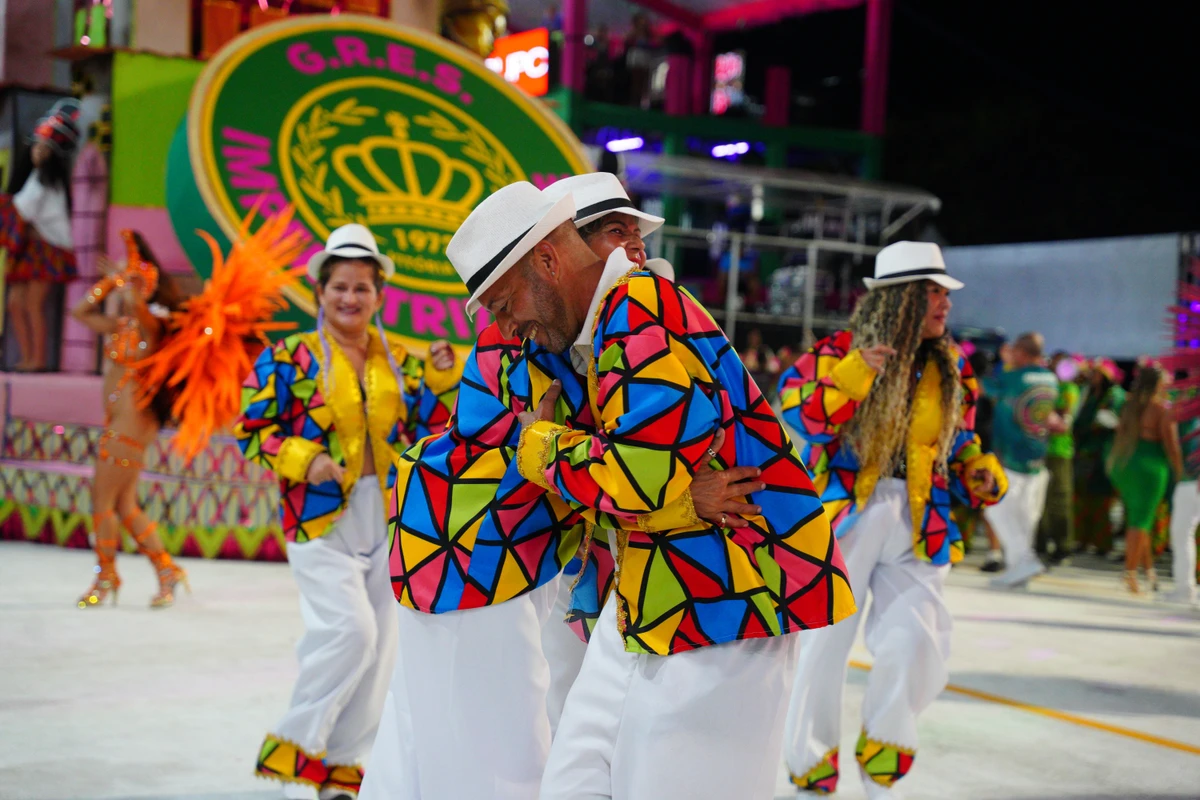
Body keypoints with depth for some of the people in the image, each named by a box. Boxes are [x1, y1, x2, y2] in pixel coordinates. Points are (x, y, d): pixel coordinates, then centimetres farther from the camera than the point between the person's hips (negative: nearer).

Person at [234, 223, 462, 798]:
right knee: (350, 629, -18)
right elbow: (250, 429, -4)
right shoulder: (290, 357, -3)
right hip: (320, 518, -5)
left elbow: (426, 429, 11)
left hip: (388, 521, 5)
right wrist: (303, 459, -18)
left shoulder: (396, 362, 10)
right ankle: (294, 745, 1)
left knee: (379, 646, 7)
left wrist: (442, 379, -4)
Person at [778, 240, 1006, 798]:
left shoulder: (951, 367, 11)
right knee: (825, 644, 3)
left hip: (916, 526, 4)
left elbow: (959, 442, 22)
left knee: (918, 646, -6)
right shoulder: (840, 352, -6)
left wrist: (980, 475, 3)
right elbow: (798, 416, -15)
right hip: (845, 516, -4)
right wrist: (850, 378, -27)